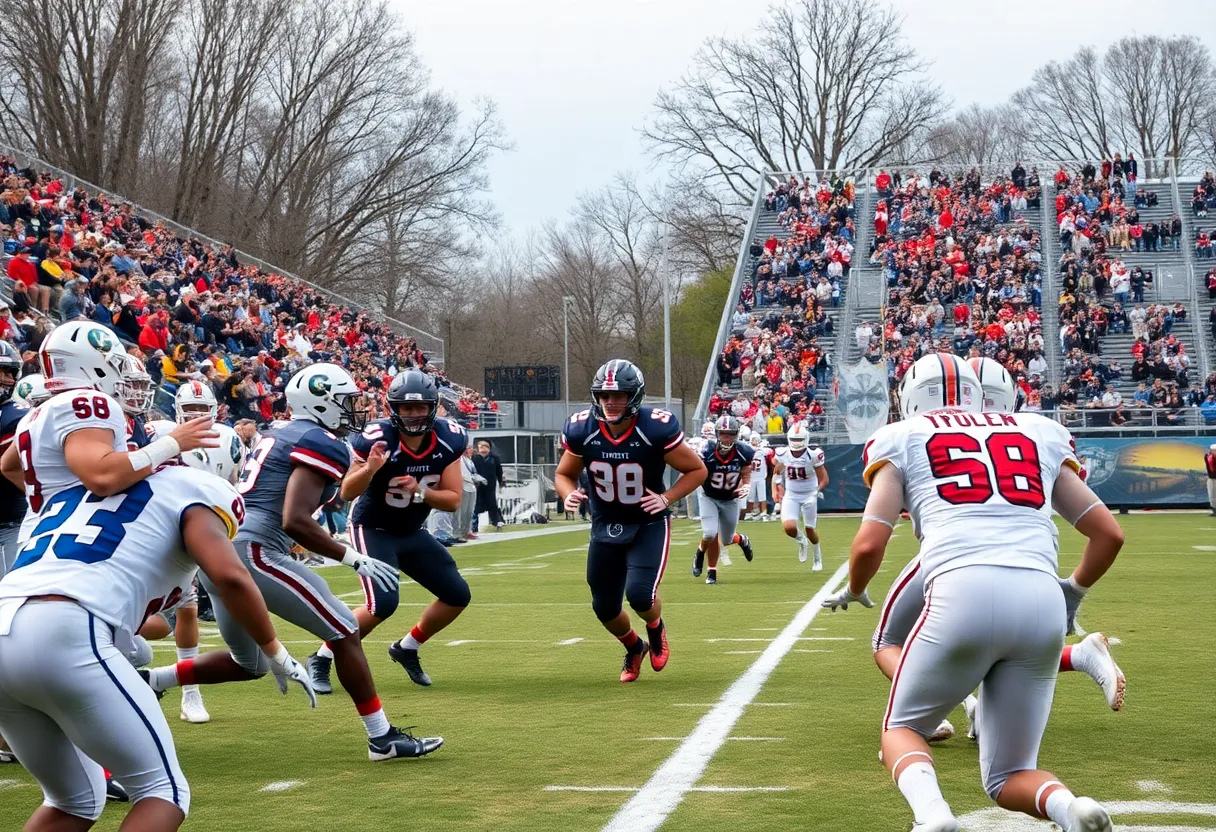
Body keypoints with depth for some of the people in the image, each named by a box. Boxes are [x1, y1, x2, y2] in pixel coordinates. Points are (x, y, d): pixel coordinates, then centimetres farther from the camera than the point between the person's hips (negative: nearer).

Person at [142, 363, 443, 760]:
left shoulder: (276, 436, 21)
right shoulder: (323, 444, -7)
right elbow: (294, 520, -17)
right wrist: (355, 560, -12)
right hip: (252, 552, -9)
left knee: (247, 664, 22)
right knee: (344, 632, 1)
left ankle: (144, 682, 15)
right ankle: (382, 738, 5)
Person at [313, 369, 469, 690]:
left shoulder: (449, 440, -14)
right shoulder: (377, 439, -26)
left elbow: (453, 499, -10)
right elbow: (347, 493, -21)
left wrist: (419, 492, -29)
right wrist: (369, 468, -40)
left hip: (413, 533, 6)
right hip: (373, 529, -6)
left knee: (458, 595, 2)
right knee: (383, 604, -22)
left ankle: (406, 648, 24)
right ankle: (321, 659, -3)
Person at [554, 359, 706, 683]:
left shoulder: (657, 429, -23)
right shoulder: (581, 430, -15)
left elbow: (697, 470, -10)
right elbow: (564, 474, 3)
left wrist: (667, 499, -23)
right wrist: (568, 496, -19)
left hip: (649, 524, -3)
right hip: (605, 525, 3)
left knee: (640, 594, -20)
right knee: (605, 606, 7)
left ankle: (656, 629, 19)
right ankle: (634, 648, 41)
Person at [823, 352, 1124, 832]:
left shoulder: (903, 440, 17)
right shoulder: (1038, 435, 27)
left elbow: (869, 544, 7)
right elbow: (1109, 533, 24)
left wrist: (853, 593, 29)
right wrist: (1074, 592, 43)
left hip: (964, 594, -3)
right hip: (1042, 601, 3)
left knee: (902, 728, 22)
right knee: (1008, 778, 19)